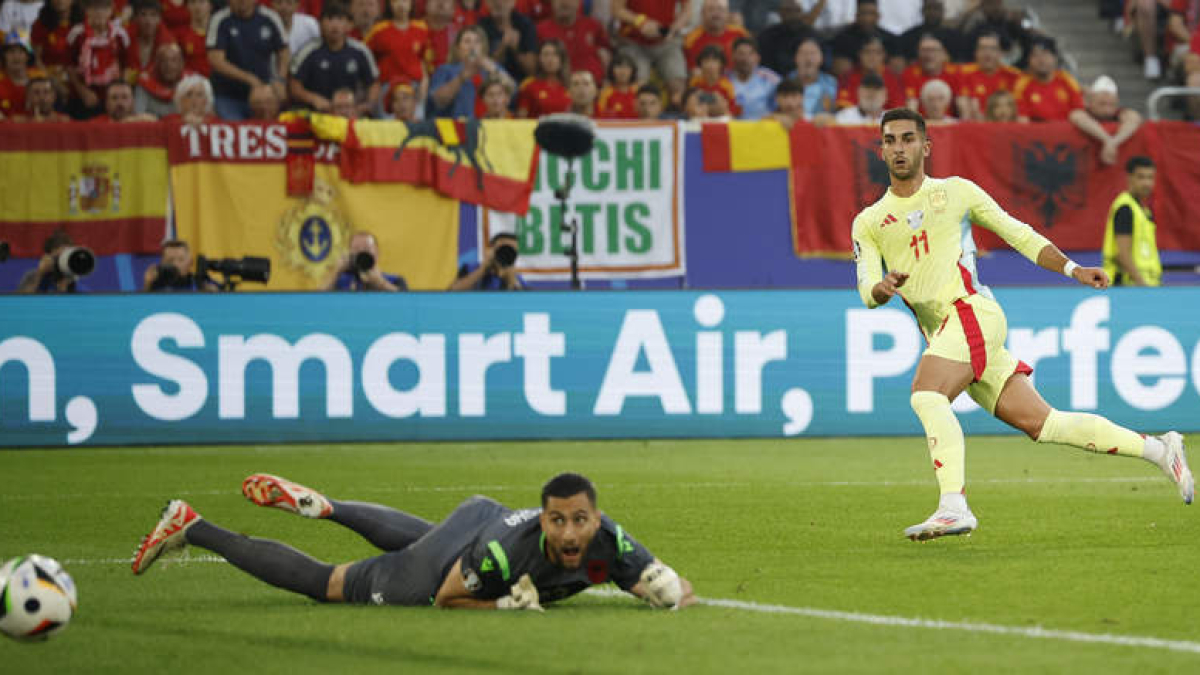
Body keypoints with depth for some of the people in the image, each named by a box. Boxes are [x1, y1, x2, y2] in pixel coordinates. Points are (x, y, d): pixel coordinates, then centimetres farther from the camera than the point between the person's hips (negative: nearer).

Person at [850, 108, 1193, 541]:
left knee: (926, 394, -29)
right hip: (941, 329, 4)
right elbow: (867, 291, 4)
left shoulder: (955, 192, 8)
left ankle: (954, 506, -34)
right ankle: (1158, 449, 10)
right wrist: (883, 288, -20)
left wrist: (1072, 269, 5)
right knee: (1040, 423, 1)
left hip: (971, 310, -4)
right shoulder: (868, 224, 15)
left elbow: (1018, 234, 14)